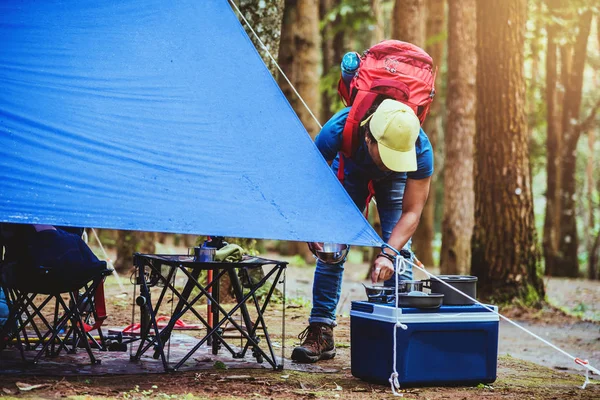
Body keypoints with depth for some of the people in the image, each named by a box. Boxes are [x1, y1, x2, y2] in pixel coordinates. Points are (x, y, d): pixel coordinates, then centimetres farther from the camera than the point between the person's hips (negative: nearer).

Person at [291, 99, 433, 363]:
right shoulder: (337, 131, -43)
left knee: (400, 250, -15)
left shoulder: (420, 150, -40)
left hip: (395, 181, 0)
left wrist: (388, 254, -44)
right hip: (350, 170, 0)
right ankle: (321, 331, -4)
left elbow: (412, 211, -31)